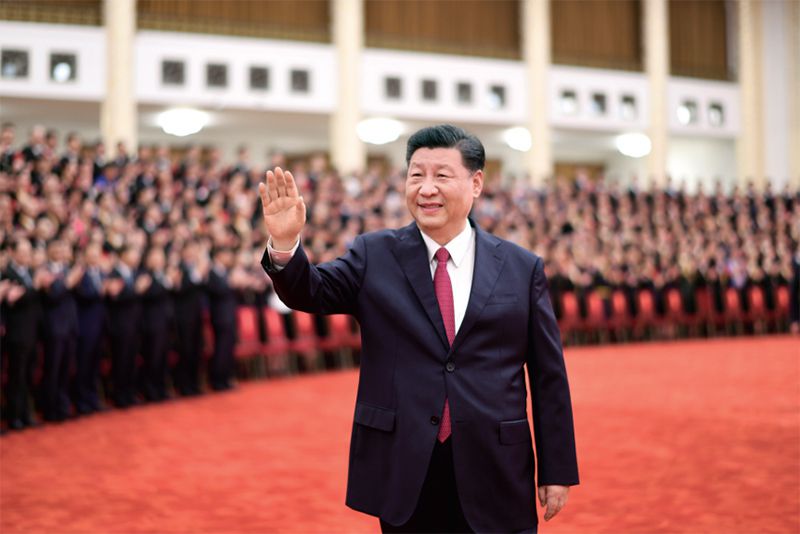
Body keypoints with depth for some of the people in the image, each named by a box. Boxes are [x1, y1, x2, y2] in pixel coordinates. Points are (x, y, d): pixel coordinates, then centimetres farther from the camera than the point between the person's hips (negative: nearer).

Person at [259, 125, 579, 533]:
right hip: (404, 473, 0)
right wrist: (285, 244, -32)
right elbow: (311, 292, -11)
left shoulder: (522, 267, 3)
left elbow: (549, 377, 4)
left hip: (494, 479, 0)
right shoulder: (374, 255, 3)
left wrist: (557, 470, 3)